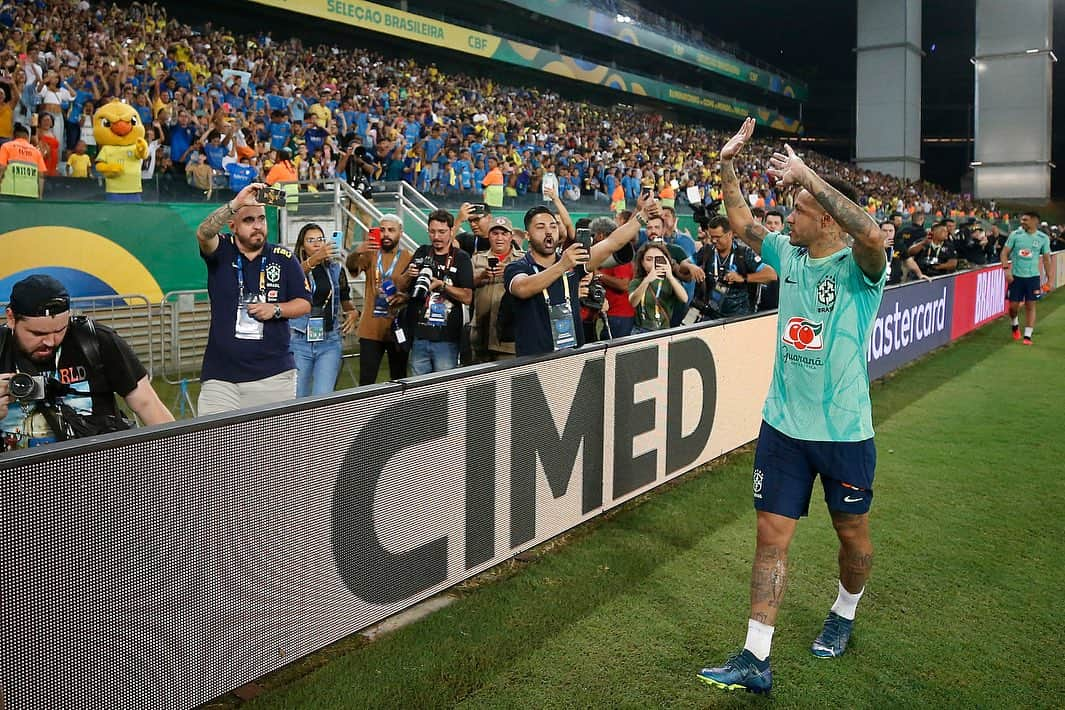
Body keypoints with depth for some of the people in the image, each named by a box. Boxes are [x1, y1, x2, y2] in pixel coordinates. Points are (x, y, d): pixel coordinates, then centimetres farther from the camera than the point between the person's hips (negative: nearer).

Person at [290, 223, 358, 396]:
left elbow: (346, 302, 18)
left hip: (329, 342, 1)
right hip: (300, 341, -1)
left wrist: (353, 313, -5)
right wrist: (315, 259, -43)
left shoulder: (335, 269, 9)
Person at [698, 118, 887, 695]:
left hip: (845, 430, -4)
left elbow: (871, 234, -35)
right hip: (783, 425, 4)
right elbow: (740, 221, 17)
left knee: (853, 533, 15)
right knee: (772, 535, 2)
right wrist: (728, 166, 5)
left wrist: (804, 174, -31)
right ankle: (755, 660, 7)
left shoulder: (859, 266, -12)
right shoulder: (789, 255, 5)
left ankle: (844, 615, 44)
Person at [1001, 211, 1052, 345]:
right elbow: (1004, 253, 0)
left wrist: (1048, 278, 5)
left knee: (1030, 305, -1)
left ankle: (1028, 335, 4)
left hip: (1033, 277, 0)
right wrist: (1006, 269, -13)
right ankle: (1014, 325, 34)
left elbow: (1046, 259, 7)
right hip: (1015, 276, 0)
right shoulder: (1015, 234, -3)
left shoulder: (1043, 238, 0)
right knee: (1013, 305, 4)